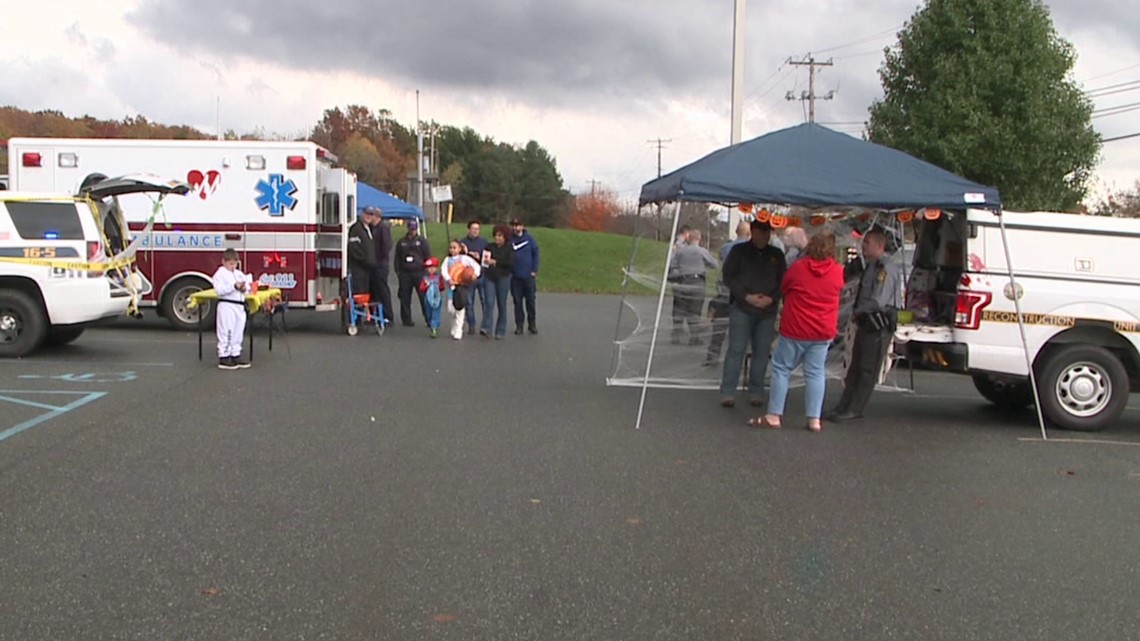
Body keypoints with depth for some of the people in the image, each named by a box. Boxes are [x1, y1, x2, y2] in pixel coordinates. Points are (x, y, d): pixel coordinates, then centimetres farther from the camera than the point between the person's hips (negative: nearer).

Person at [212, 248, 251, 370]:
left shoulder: (239, 274, 15)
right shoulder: (220, 274, -6)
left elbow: (248, 284, 17)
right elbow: (219, 290, -18)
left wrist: (245, 288, -6)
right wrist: (234, 286, -25)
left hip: (239, 306, 7)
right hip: (227, 306, -7)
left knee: (238, 333, 12)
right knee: (226, 333, -5)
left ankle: (235, 356, 20)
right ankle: (223, 359, 0)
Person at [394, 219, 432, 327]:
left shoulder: (422, 242, 8)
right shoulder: (401, 242, 14)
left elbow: (428, 258, 6)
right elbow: (397, 258, 17)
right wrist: (398, 271, 7)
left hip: (419, 273, -2)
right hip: (405, 274, 2)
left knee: (424, 297, -8)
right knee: (405, 298, 2)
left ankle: (429, 319, -5)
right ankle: (406, 320, 10)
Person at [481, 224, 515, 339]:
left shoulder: (509, 249, 2)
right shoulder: (489, 247, 11)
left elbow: (511, 263, -11)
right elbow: (482, 259, 13)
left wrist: (496, 262, -16)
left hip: (503, 278, -2)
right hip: (489, 278, 2)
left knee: (501, 304, 4)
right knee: (489, 303, -10)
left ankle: (500, 331, 11)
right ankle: (486, 329, -17)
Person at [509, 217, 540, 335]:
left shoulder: (529, 238, 0)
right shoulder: (509, 240, 0)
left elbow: (536, 254, 1)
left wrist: (534, 270, -4)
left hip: (528, 276, 0)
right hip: (515, 276, 0)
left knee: (530, 300, 5)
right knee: (517, 301, 5)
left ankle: (532, 324, 16)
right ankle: (519, 325, 12)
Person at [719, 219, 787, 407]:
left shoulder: (776, 255, 12)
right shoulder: (739, 251, 4)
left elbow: (783, 281, 11)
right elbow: (728, 276, -1)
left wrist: (771, 298, -7)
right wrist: (746, 296, -11)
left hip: (768, 310, 3)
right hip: (742, 308, -3)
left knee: (762, 352, 4)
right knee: (736, 349, -6)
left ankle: (756, 392, 12)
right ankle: (727, 393, -3)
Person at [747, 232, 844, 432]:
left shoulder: (798, 268, -9)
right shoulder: (838, 272, -3)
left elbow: (783, 289, 5)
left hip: (795, 328, -3)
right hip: (824, 332, 3)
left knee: (781, 368, 6)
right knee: (815, 373, 7)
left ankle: (774, 415, 4)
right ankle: (814, 419, 5)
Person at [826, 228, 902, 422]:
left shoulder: (886, 269, -15)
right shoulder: (870, 267, 15)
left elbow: (878, 301, -23)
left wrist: (856, 312, -10)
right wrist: (856, 313, 8)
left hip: (879, 325, -10)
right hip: (865, 323, 10)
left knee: (868, 370, -2)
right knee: (855, 368, 12)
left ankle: (854, 410, 2)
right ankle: (843, 407, 17)